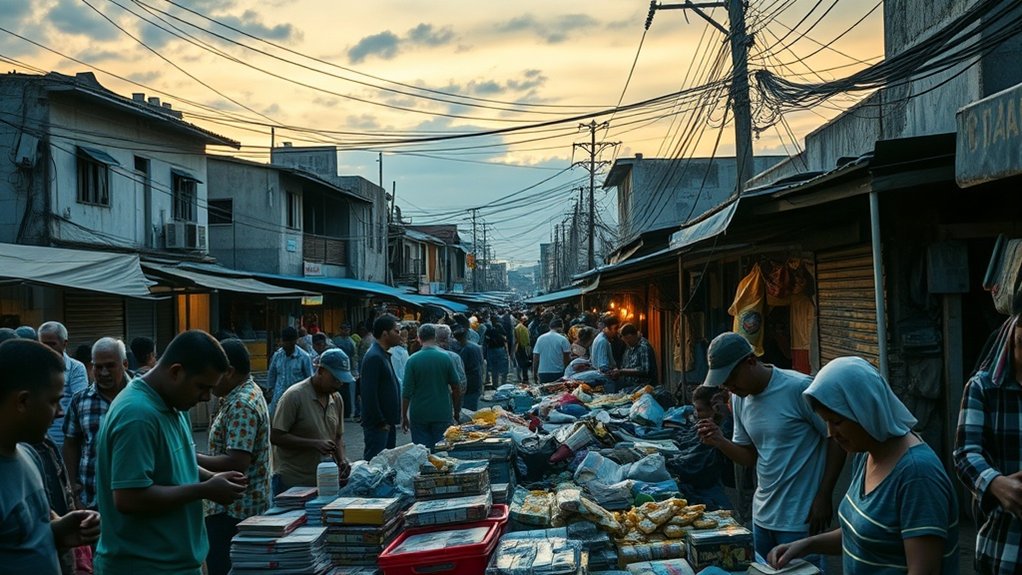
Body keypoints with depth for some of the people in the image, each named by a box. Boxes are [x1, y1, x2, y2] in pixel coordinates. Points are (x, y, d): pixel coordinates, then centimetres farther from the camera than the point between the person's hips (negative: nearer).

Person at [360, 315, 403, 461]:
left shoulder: (384, 355, 15)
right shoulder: (374, 357, -18)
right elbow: (369, 395, -22)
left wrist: (390, 421, 17)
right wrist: (381, 422, -18)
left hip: (387, 422, 10)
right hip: (378, 425, -10)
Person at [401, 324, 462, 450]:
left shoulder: (412, 360, -7)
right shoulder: (445, 358, -3)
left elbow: (407, 392, -7)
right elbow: (456, 388, 2)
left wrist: (404, 416, 2)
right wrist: (456, 411, 13)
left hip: (419, 416, -1)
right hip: (442, 415, 1)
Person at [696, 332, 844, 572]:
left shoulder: (799, 388, -18)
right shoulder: (739, 399, 4)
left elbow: (837, 440, -11)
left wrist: (823, 497, -12)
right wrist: (720, 441, -9)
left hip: (800, 519, -7)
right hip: (762, 515, 7)